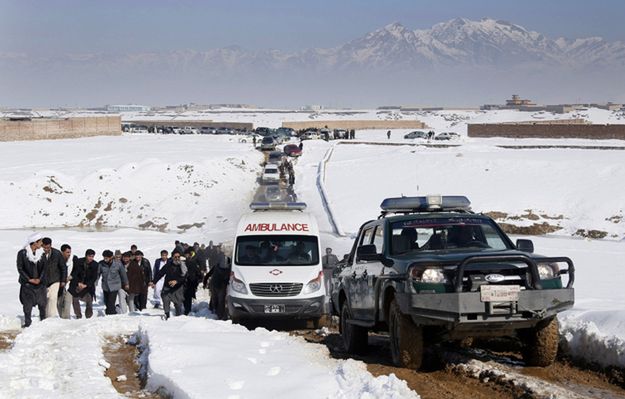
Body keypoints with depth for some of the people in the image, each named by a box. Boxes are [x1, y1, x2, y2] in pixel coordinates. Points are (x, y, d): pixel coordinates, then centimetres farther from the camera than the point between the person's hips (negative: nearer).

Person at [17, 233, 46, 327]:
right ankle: (27, 322, 11)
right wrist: (29, 279, -11)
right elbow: (20, 268, -6)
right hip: (27, 284, -3)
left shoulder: (41, 253, 3)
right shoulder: (22, 253, -7)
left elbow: (44, 268, 6)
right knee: (27, 305, 1)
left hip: (40, 283, 3)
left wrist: (39, 279, -9)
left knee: (42, 304, 5)